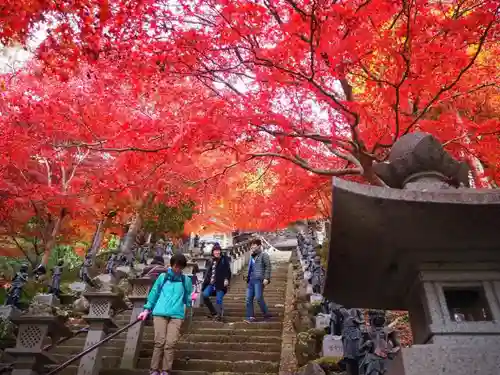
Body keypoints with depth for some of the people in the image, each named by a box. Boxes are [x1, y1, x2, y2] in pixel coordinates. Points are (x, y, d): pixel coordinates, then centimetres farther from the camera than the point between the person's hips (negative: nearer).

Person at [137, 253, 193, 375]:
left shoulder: (186, 280, 11)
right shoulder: (163, 277, 10)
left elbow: (187, 298, 15)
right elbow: (154, 293, 15)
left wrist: (192, 299, -7)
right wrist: (147, 309, 11)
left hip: (176, 315, 0)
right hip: (160, 313, 0)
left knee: (170, 344, -8)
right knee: (159, 342, -5)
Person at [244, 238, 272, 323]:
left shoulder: (264, 255, -3)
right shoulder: (252, 256, 19)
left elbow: (268, 267, -10)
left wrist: (266, 278, -19)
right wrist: (248, 278, 18)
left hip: (259, 280, -8)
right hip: (251, 280, 8)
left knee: (259, 298, -10)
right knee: (249, 299, 3)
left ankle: (266, 314, 7)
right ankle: (251, 316, 9)